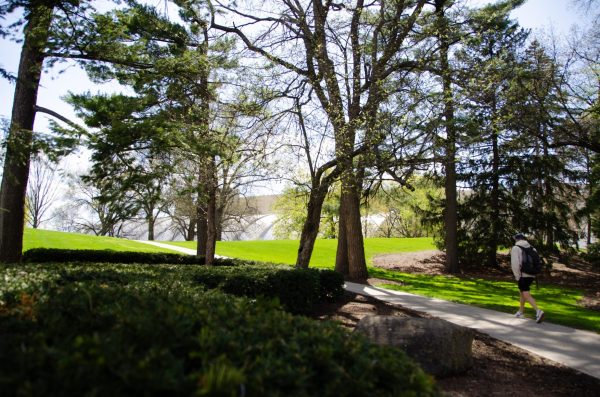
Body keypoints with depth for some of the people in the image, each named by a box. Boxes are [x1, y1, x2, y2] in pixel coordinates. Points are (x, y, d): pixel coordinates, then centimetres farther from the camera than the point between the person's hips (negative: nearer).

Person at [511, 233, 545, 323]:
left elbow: (515, 264, -18)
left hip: (523, 276, -7)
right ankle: (520, 312, 30)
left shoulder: (515, 248, -8)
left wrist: (517, 277, -10)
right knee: (522, 292, 22)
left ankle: (538, 311, -27)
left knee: (527, 296, -9)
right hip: (531, 275, 7)